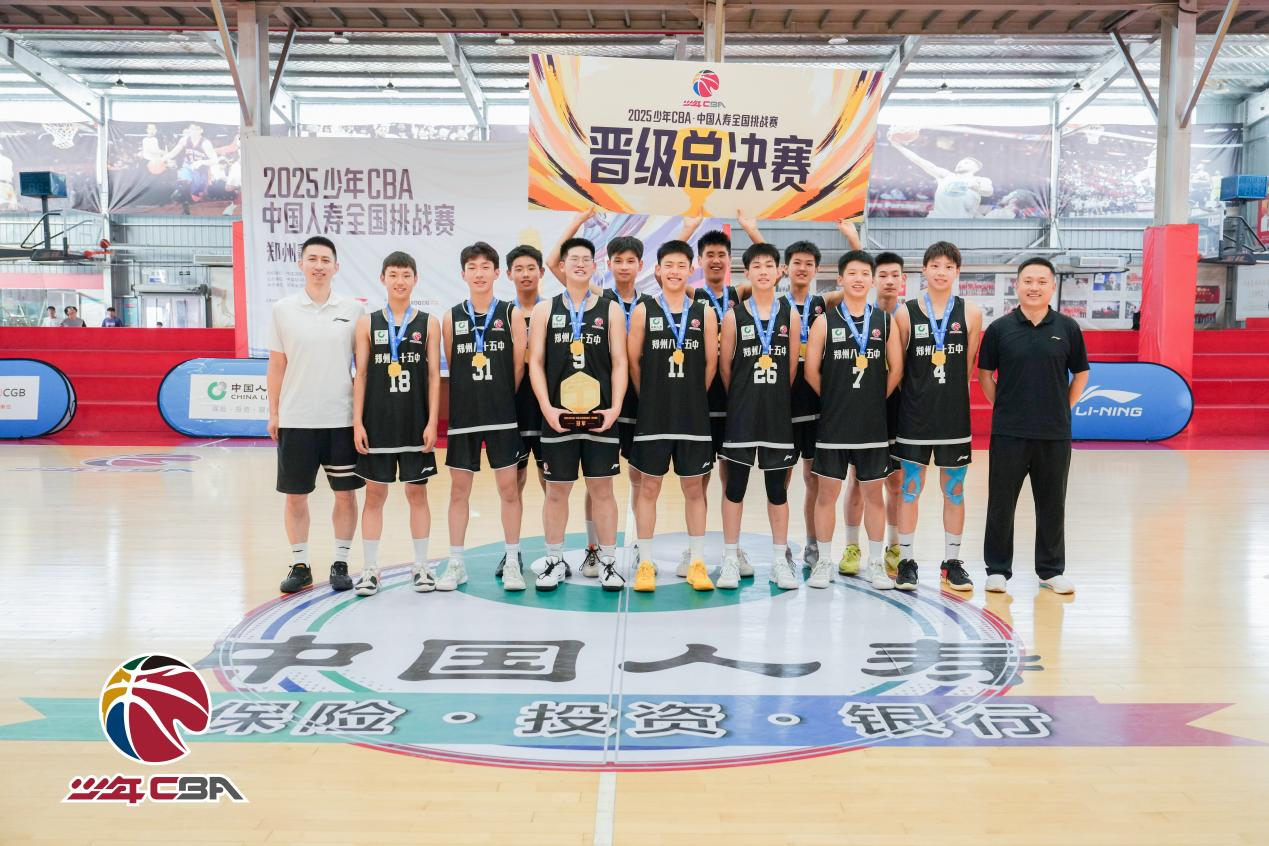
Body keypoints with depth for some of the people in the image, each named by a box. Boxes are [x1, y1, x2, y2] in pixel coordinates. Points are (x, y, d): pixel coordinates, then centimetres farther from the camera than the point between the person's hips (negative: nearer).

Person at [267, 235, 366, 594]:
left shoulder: (353, 310, 2)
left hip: (342, 418, 0)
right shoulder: (283, 309, 3)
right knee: (295, 495, 7)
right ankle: (300, 565, 20)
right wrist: (273, 413, 5)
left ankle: (341, 564, 18)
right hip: (295, 419, 0)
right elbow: (277, 365, 6)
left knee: (346, 494, 5)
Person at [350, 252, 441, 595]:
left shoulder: (429, 323, 3)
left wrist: (432, 422, -6)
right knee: (374, 493, 5)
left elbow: (434, 375, 1)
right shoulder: (367, 323, 4)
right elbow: (361, 375, 3)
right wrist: (357, 422, -4)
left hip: (415, 422, 0)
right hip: (377, 421, 1)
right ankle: (370, 569, 14)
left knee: (417, 493, 7)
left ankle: (421, 567, 17)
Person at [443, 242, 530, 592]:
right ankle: (456, 564, 17)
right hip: (462, 416, 2)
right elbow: (450, 368, 8)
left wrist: (503, 399, 4)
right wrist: (470, 399, 7)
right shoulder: (452, 318, 5)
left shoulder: (511, 314, 1)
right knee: (459, 489, 7)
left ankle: (512, 562, 13)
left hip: (503, 415, -1)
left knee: (509, 487, 2)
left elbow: (519, 365, 1)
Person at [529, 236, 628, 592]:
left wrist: (615, 408, -10)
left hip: (600, 415, 0)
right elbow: (536, 362, 2)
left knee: (602, 489, 5)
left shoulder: (610, 309, 5)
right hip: (557, 416, 0)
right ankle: (555, 561, 19)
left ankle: (608, 562, 15)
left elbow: (619, 363, 2)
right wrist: (547, 408, -10)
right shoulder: (545, 309, 6)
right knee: (556, 490, 7)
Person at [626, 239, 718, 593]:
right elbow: (633, 361, 3)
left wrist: (692, 396, 8)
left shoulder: (704, 313, 3)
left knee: (694, 487, 7)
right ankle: (645, 563, 13)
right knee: (649, 486, 4)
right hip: (653, 414, -1)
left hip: (694, 415, 1)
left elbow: (711, 363, 7)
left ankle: (697, 562, 16)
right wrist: (652, 397, 6)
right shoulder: (644, 311, 0)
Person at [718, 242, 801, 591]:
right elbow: (725, 367, 4)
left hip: (777, 412, 1)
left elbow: (792, 366, 7)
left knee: (777, 487, 7)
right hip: (741, 412, -1)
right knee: (735, 485, 3)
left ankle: (780, 560, 16)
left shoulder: (790, 316, 3)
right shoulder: (734, 316, -1)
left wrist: (776, 396, 9)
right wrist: (741, 398, 10)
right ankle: (731, 559, 12)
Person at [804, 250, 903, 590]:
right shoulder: (825, 321, 0)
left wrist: (876, 399, 4)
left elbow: (896, 369, 7)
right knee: (827, 492, 4)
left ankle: (875, 563, 19)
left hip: (873, 423, 2)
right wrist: (834, 398, 2)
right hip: (833, 423, -1)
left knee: (873, 493, 8)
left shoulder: (885, 320, 5)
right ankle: (824, 562, 15)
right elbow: (811, 370, -1)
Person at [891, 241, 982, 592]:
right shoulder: (905, 313, -1)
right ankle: (906, 560, 15)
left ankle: (952, 561, 20)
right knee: (909, 489, 4)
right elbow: (898, 367, 4)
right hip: (914, 415, -1)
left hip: (955, 416, 1)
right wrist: (921, 392, 4)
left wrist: (948, 392, 6)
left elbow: (967, 368, 7)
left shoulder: (971, 313, 1)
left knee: (954, 491, 8)